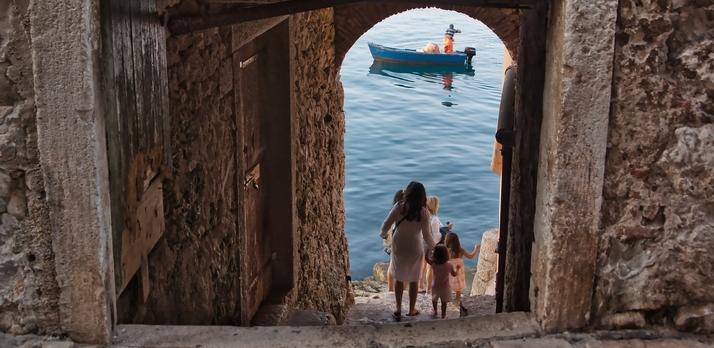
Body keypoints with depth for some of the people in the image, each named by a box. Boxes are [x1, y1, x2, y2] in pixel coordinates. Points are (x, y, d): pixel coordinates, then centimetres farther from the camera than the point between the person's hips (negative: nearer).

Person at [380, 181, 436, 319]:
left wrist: (383, 234, 11)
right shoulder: (423, 212, -17)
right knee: (413, 280, 16)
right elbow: (426, 235, -15)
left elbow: (386, 225, -11)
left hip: (398, 247, 1)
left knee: (399, 278, 17)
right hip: (415, 249, -1)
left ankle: (398, 309, 22)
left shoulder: (398, 207, -15)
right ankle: (412, 310, 27)